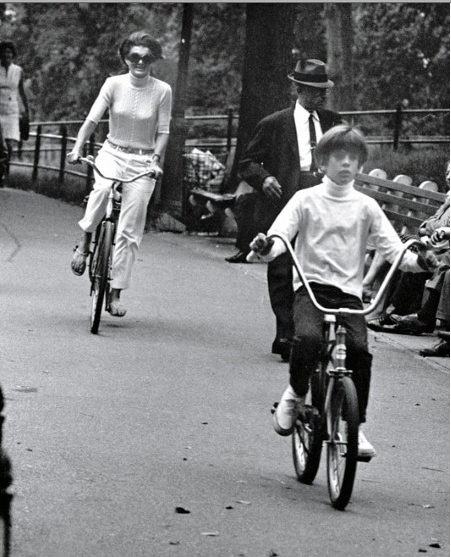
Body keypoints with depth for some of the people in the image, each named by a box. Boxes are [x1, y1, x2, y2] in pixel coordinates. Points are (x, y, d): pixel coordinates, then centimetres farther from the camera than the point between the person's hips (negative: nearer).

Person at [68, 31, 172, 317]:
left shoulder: (162, 91, -6)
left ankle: (116, 293, 4)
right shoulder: (114, 84, -3)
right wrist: (78, 148, -21)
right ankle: (85, 242, -15)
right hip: (112, 153, 0)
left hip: (143, 161, 0)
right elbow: (92, 118, -7)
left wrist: (156, 159, -19)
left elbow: (163, 131, -3)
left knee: (129, 230, -3)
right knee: (103, 188, -36)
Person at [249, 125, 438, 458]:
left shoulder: (366, 207, 9)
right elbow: (280, 237, -4)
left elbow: (392, 248, 3)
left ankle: (354, 425, -6)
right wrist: (267, 247, -27)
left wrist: (417, 261, -17)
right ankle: (295, 394, 0)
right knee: (308, 338, -29)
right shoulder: (306, 200, 6)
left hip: (349, 292, 2)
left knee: (360, 349, -21)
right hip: (311, 286, -1)